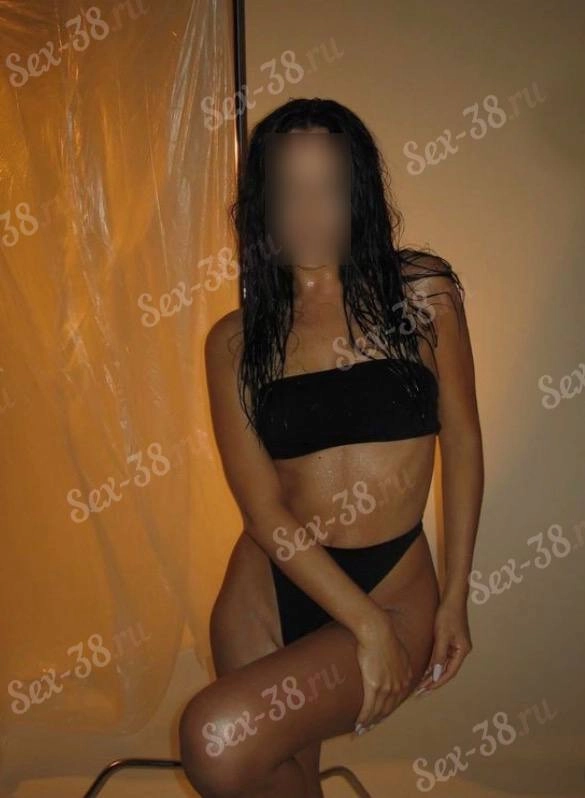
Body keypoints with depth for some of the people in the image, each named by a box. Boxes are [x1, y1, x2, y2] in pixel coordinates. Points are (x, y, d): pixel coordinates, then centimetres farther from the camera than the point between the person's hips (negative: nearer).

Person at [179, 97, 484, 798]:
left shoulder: (422, 290, -3)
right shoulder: (235, 340, -1)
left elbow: (462, 442, 2)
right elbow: (263, 508, -7)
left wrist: (455, 598, 1)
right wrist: (365, 623, -14)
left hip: (396, 591, -2)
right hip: (268, 590, 3)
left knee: (218, 741, -22)